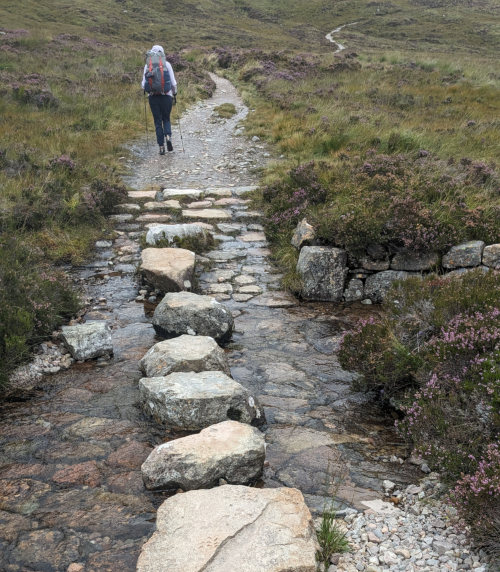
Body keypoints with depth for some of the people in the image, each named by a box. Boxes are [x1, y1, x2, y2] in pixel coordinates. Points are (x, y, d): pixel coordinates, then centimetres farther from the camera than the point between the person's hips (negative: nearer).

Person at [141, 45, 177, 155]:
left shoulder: (147, 65, 2)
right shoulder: (167, 64, -1)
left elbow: (144, 84, 1)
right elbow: (173, 82, -2)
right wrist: (174, 92, 15)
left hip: (153, 96, 1)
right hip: (166, 95, 0)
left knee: (158, 121, 8)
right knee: (166, 119, 15)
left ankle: (161, 146, 3)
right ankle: (168, 135, -13)